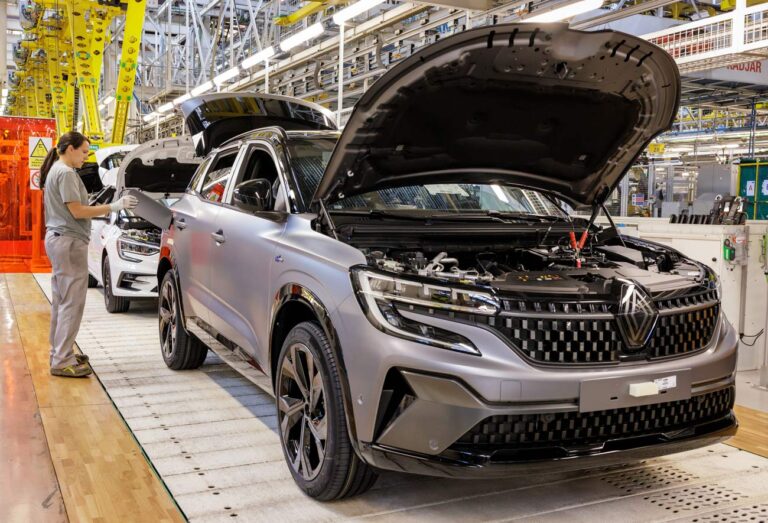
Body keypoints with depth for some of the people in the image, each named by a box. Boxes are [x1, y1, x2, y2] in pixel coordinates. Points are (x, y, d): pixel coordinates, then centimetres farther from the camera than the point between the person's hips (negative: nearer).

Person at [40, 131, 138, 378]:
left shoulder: (55, 171, 18)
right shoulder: (66, 173, -13)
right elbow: (77, 211, -16)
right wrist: (113, 206, -16)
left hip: (57, 239, 11)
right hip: (69, 241, -11)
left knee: (61, 301, 15)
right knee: (72, 302, -9)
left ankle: (58, 351, 24)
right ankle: (62, 361, -8)